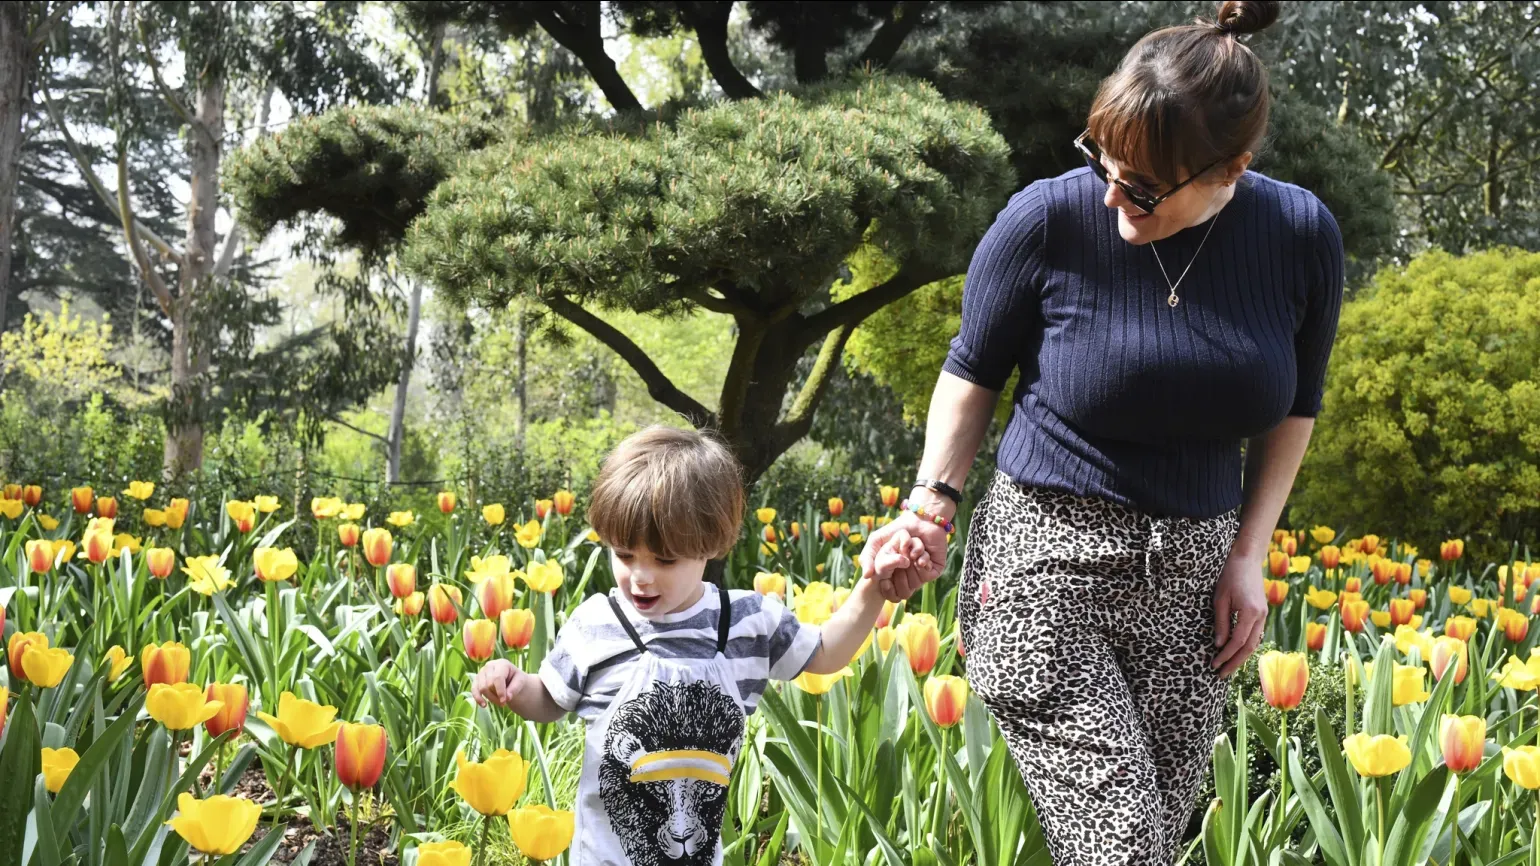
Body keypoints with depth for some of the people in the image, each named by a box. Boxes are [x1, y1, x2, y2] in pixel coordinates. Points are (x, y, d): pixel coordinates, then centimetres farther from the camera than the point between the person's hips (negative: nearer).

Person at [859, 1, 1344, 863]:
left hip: (1191, 574, 4)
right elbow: (974, 371, 3)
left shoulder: (1303, 237, -5)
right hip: (1047, 566, -3)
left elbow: (1295, 404, 11)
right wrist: (932, 507, -8)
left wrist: (1250, 553, 4)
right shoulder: (1050, 220, -13)